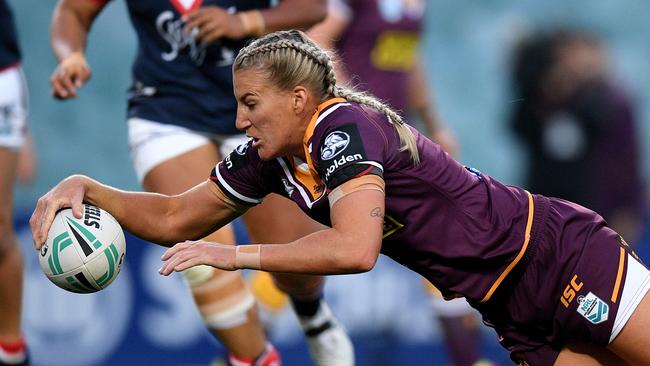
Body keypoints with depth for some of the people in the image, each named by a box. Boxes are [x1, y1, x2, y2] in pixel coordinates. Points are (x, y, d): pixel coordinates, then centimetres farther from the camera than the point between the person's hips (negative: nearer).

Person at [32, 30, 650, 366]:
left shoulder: (344, 126, -23)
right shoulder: (270, 159, 2)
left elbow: (355, 248, -37)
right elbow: (174, 218, 9)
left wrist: (234, 256, -29)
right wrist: (84, 188, -5)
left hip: (563, 256, -8)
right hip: (516, 311, 8)